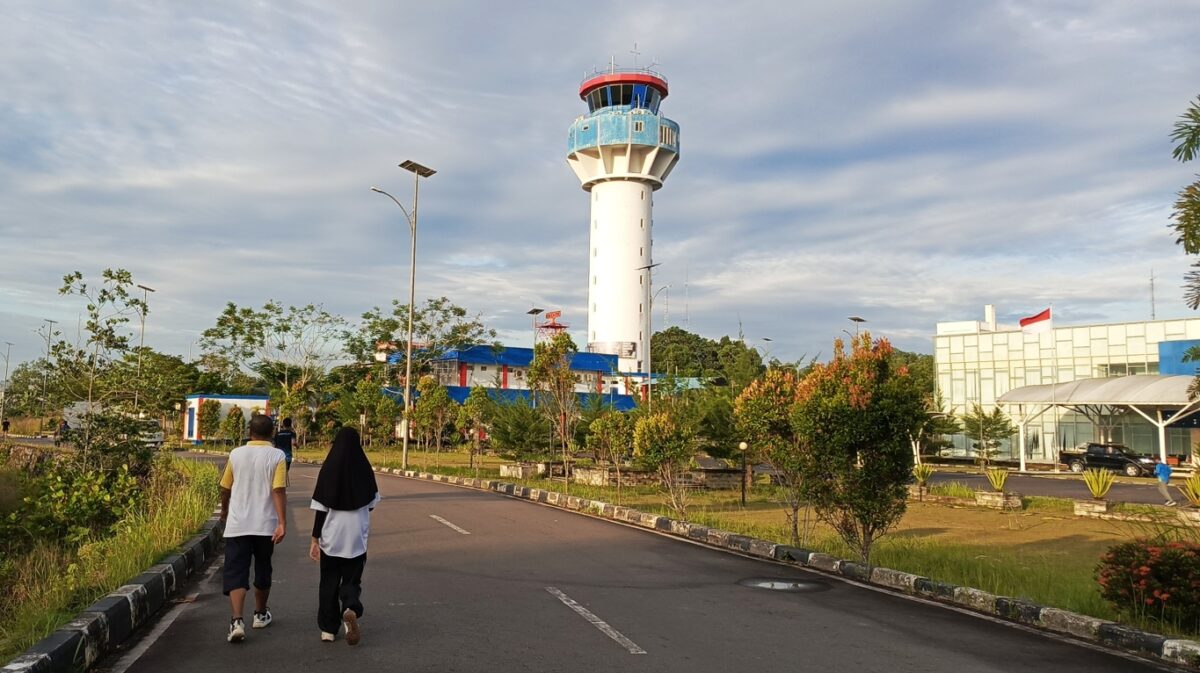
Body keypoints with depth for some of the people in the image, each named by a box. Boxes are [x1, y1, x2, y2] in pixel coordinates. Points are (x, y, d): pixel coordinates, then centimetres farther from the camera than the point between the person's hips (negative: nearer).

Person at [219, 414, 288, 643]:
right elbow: (279, 491, -15)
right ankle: (261, 614, 32)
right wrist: (282, 523, -16)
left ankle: (237, 621, -19)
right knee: (262, 570, 18)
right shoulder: (277, 456, -5)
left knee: (235, 572, -2)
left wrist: (224, 510, 28)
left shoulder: (236, 454, 1)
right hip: (265, 525, 0)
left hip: (237, 524, 0)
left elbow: (225, 489, 9)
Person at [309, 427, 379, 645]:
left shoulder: (328, 470, -8)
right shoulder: (364, 469, -4)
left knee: (329, 581, 14)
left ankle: (328, 629, 17)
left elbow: (321, 508, -8)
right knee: (352, 580, 11)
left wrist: (315, 538, -2)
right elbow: (371, 504, 5)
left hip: (331, 537, 0)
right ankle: (351, 609, -18)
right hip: (357, 537, 1)